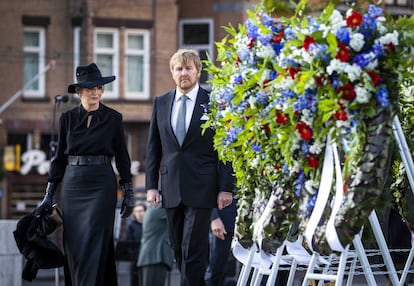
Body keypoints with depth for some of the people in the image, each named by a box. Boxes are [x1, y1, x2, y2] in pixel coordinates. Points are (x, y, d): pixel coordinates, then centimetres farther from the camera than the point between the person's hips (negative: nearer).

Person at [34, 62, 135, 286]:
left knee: (95, 244, -9)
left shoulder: (113, 118, 2)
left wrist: (128, 193, 2)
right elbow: (59, 158, 11)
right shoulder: (67, 118, 7)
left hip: (102, 184, -3)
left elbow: (122, 157, 5)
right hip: (72, 185, 3)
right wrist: (49, 194, 7)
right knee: (73, 246, 3)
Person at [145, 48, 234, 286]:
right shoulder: (161, 103, 11)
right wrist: (151, 185, 5)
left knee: (193, 250, -9)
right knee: (180, 251, 9)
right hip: (171, 189, 4)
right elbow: (153, 148, 13)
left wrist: (226, 188, -8)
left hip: (201, 188, -4)